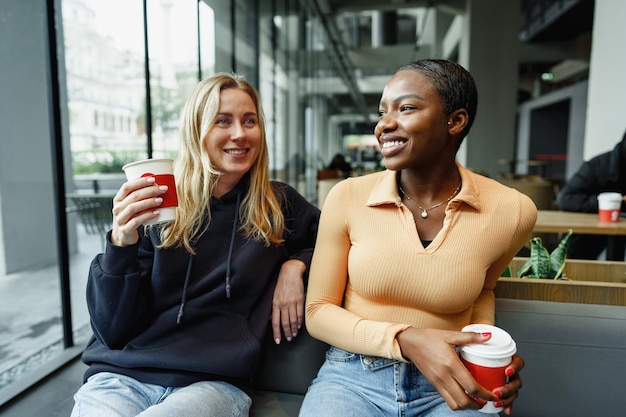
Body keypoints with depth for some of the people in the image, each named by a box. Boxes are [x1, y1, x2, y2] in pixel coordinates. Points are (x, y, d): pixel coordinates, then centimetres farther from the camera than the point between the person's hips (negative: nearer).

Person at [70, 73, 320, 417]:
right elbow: (113, 331, -1)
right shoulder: (153, 205, 1)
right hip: (120, 376, 1)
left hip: (213, 382, 0)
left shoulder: (279, 204, 3)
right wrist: (122, 243, -19)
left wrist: (296, 264, -1)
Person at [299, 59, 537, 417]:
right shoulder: (348, 197, -10)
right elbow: (318, 312, -4)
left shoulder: (511, 211, -7)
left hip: (446, 388, 3)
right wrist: (406, 340, -19)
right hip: (353, 378, -2)